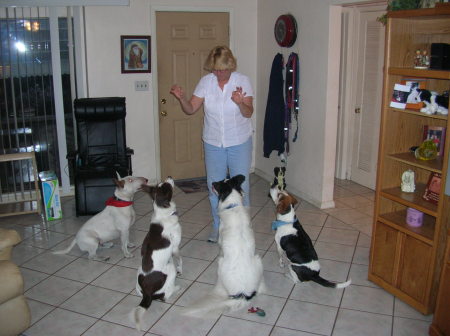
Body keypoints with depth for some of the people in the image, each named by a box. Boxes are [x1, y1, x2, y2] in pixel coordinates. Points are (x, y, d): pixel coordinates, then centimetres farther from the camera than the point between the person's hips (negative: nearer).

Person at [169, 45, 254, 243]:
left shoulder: (242, 81, -10)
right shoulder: (206, 81, -6)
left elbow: (248, 113, -15)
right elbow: (191, 109, -7)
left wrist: (240, 103, -36)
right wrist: (182, 98, -28)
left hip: (239, 143, -2)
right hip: (213, 143, 2)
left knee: (241, 186, 7)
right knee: (214, 187, 12)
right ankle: (218, 226, 30)